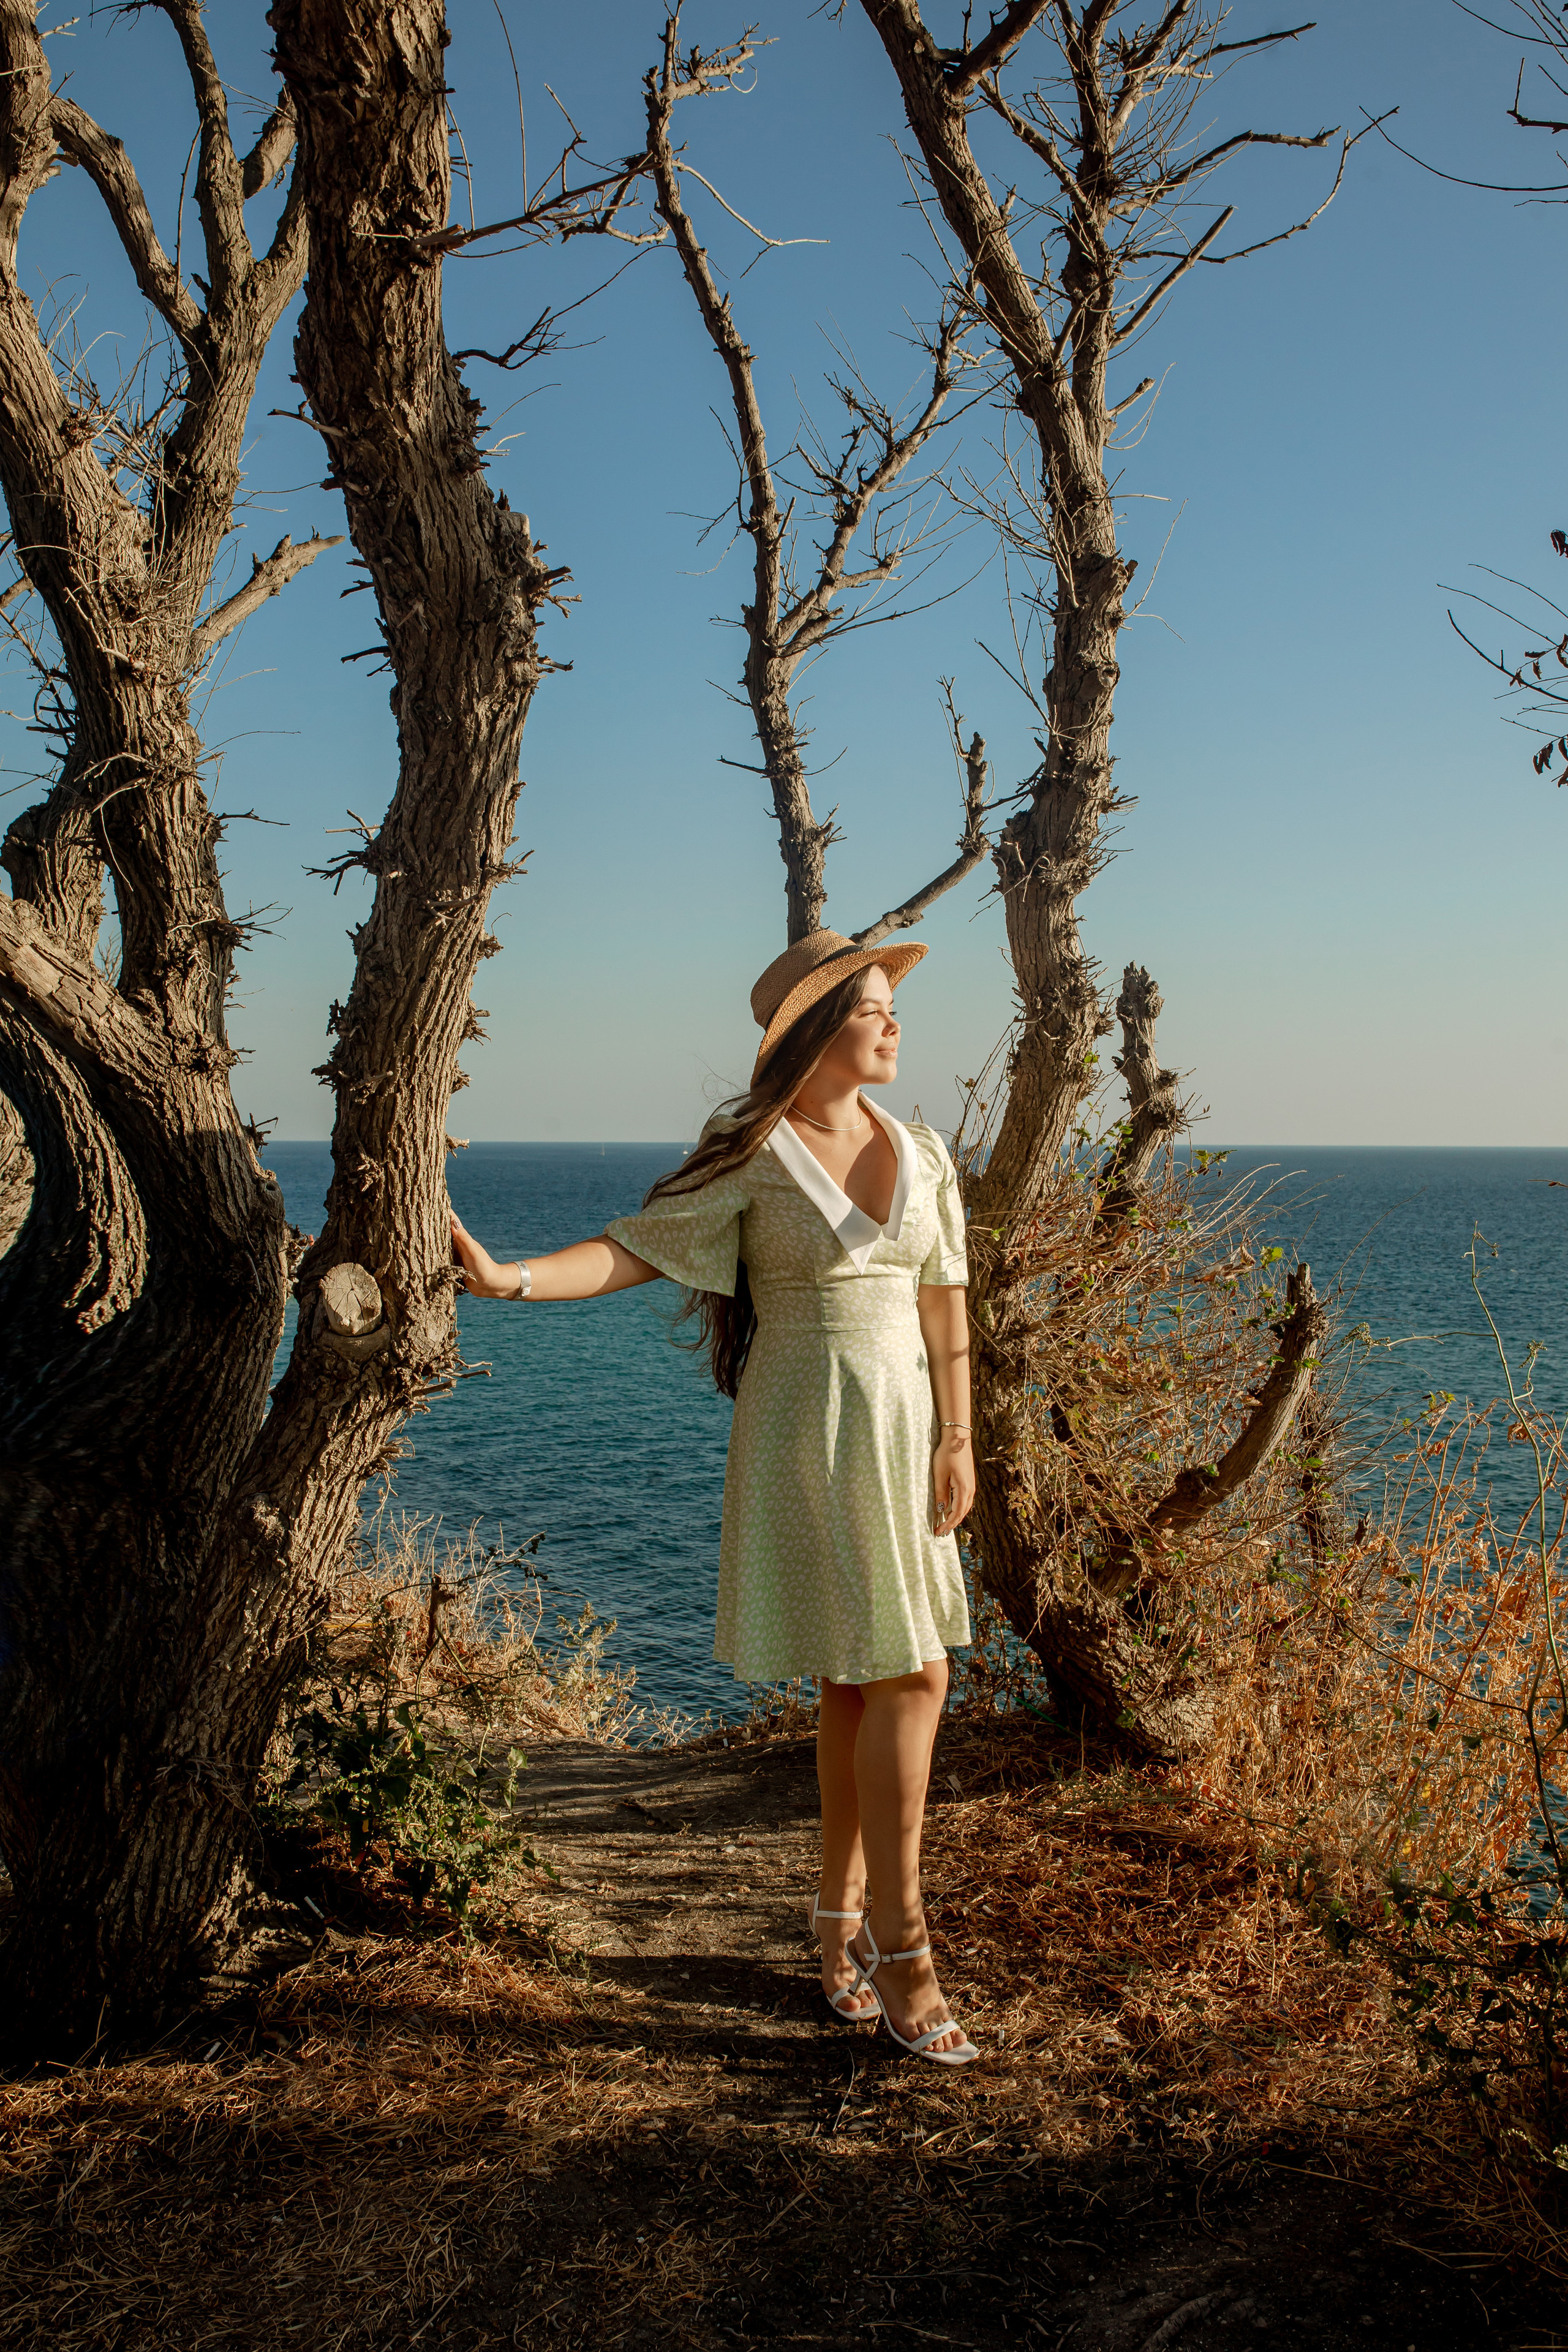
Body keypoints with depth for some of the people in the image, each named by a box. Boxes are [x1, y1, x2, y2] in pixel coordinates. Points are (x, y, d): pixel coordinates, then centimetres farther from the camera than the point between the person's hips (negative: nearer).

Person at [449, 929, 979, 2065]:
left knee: (861, 1682, 9)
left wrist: (955, 1438, 4)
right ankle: (902, 1949, 3)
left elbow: (944, 1303, 9)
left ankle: (842, 1918, 24)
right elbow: (633, 1250, -11)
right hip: (804, 1433, -5)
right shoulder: (751, 1157, -7)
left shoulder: (923, 1154, 9)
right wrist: (504, 1274, -25)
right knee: (908, 1674, -8)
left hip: (903, 1429, 5)